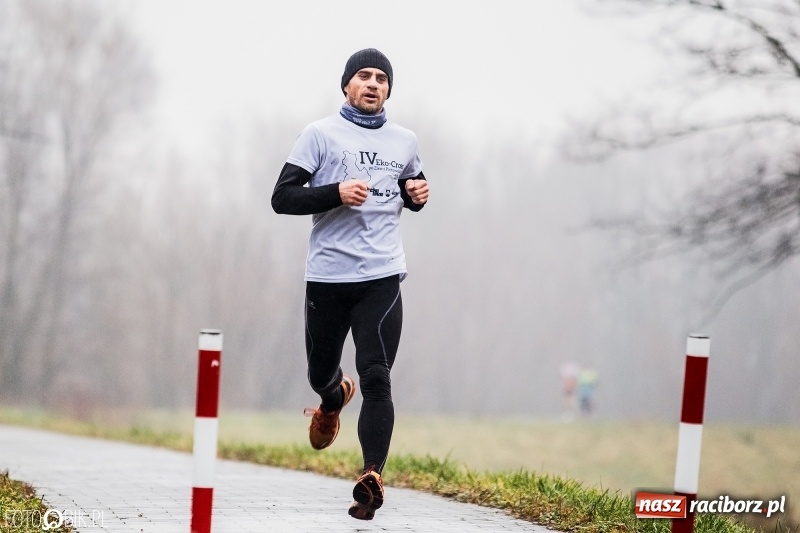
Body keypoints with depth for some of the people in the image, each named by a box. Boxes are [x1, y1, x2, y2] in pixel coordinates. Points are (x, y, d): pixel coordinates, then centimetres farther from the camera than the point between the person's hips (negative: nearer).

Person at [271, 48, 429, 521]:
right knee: (320, 374, 14)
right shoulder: (321, 134, 1)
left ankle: (372, 478, -20)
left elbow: (413, 189, 31)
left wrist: (417, 194, 7)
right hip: (328, 275, 0)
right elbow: (283, 198, -5)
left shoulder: (404, 142, 13)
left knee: (376, 379, -14)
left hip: (382, 276, 0)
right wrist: (336, 194, -19)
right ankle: (334, 399, 51)